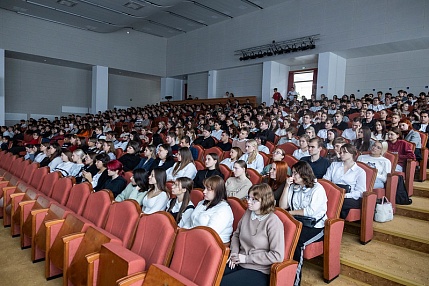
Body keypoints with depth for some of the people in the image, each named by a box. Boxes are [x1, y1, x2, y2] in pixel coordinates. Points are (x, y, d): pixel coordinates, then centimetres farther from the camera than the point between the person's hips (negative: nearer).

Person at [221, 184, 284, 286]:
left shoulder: (273, 222, -14)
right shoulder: (248, 213, 3)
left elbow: (277, 256, -17)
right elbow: (236, 234, 18)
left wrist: (247, 258, -15)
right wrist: (234, 252, -2)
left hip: (259, 271, -5)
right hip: (239, 263, 5)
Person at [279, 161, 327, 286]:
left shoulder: (317, 189, -5)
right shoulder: (293, 187, 13)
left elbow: (311, 211, -17)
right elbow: (282, 206, 6)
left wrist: (291, 212, -7)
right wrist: (287, 187, -1)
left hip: (315, 226, -5)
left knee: (295, 240, -32)